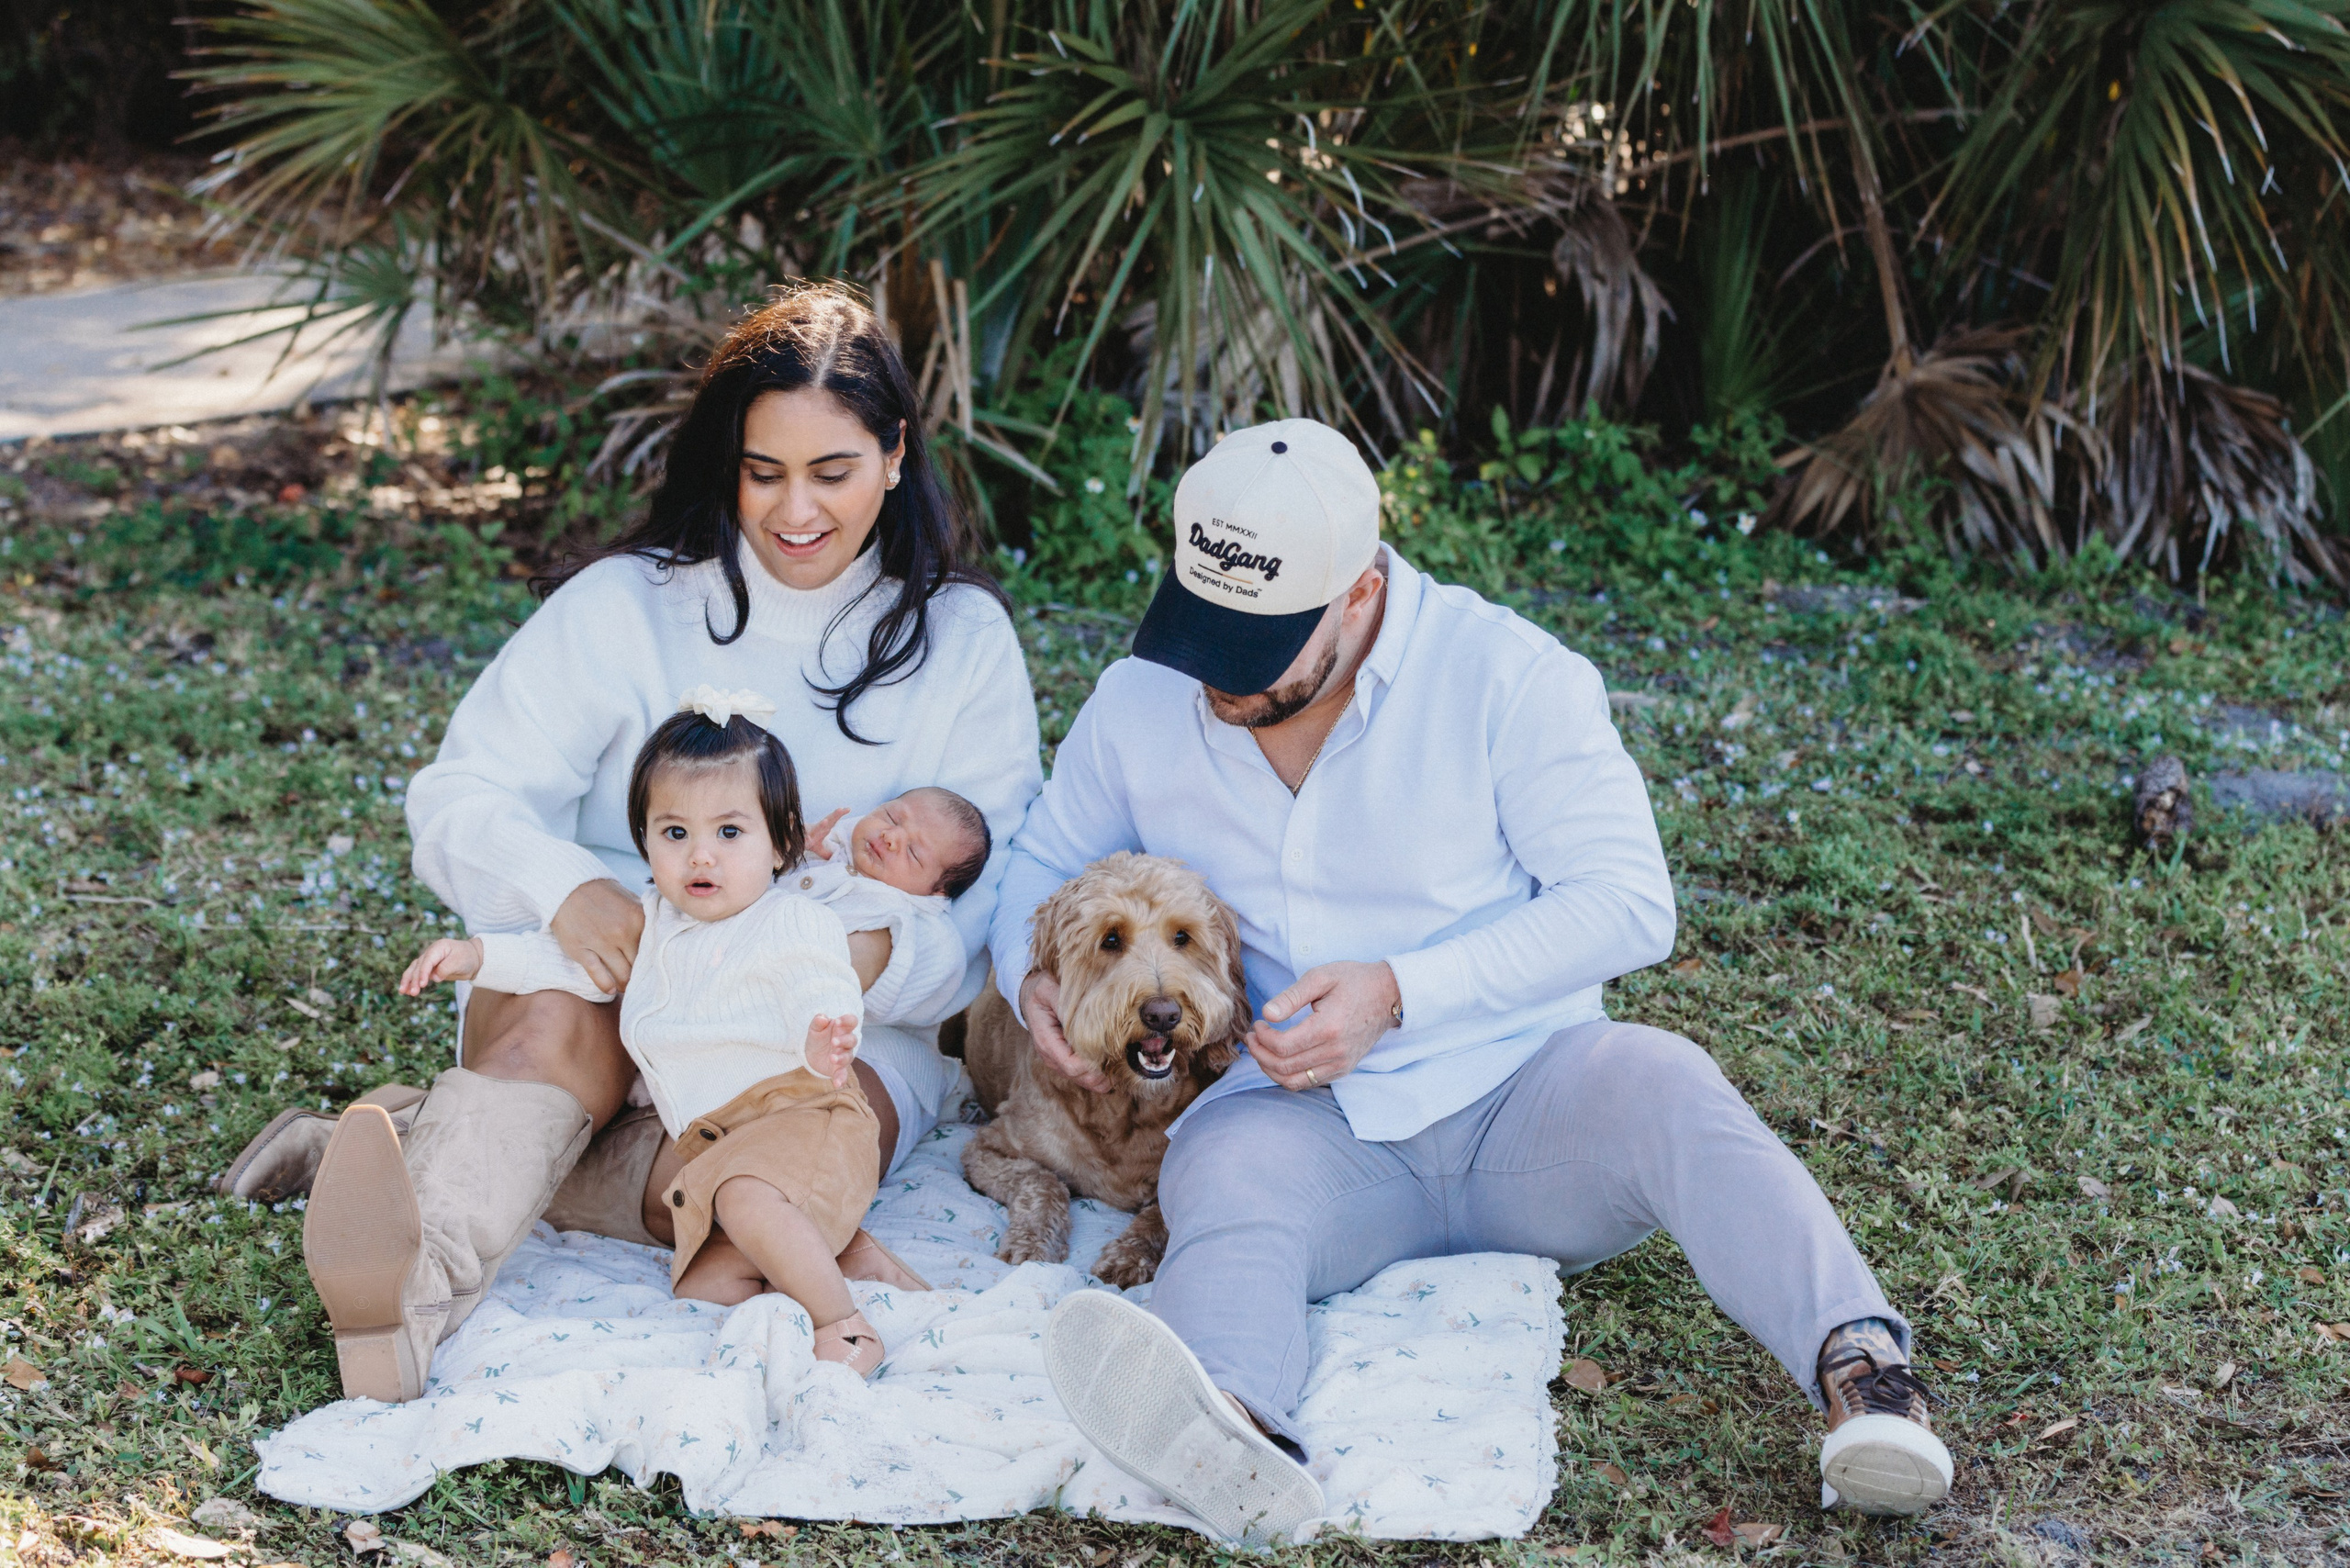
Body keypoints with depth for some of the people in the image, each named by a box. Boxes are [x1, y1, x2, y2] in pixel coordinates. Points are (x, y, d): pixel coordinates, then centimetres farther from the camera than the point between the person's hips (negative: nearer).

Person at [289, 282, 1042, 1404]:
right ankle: (415, 1289, -56)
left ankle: (451, 1156, -28)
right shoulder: (624, 607, 3)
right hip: (620, 977, 0)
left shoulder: (964, 641, 5)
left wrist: (877, 960, -24)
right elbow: (461, 804, -4)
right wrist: (565, 889, -28)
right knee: (564, 1013, -37)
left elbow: (988, 921, 0)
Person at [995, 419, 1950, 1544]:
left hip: (1513, 1091, -1)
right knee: (1222, 1175, -34)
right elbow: (1043, 864, 22)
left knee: (1653, 1081, -34)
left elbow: (1626, 901, -10)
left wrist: (1399, 991, -20)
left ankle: (1858, 1363, -49)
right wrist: (1034, 975, -3)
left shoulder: (1507, 677, -6)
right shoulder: (1138, 704, 6)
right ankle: (1229, 1437, -66)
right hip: (1303, 1119, 1)